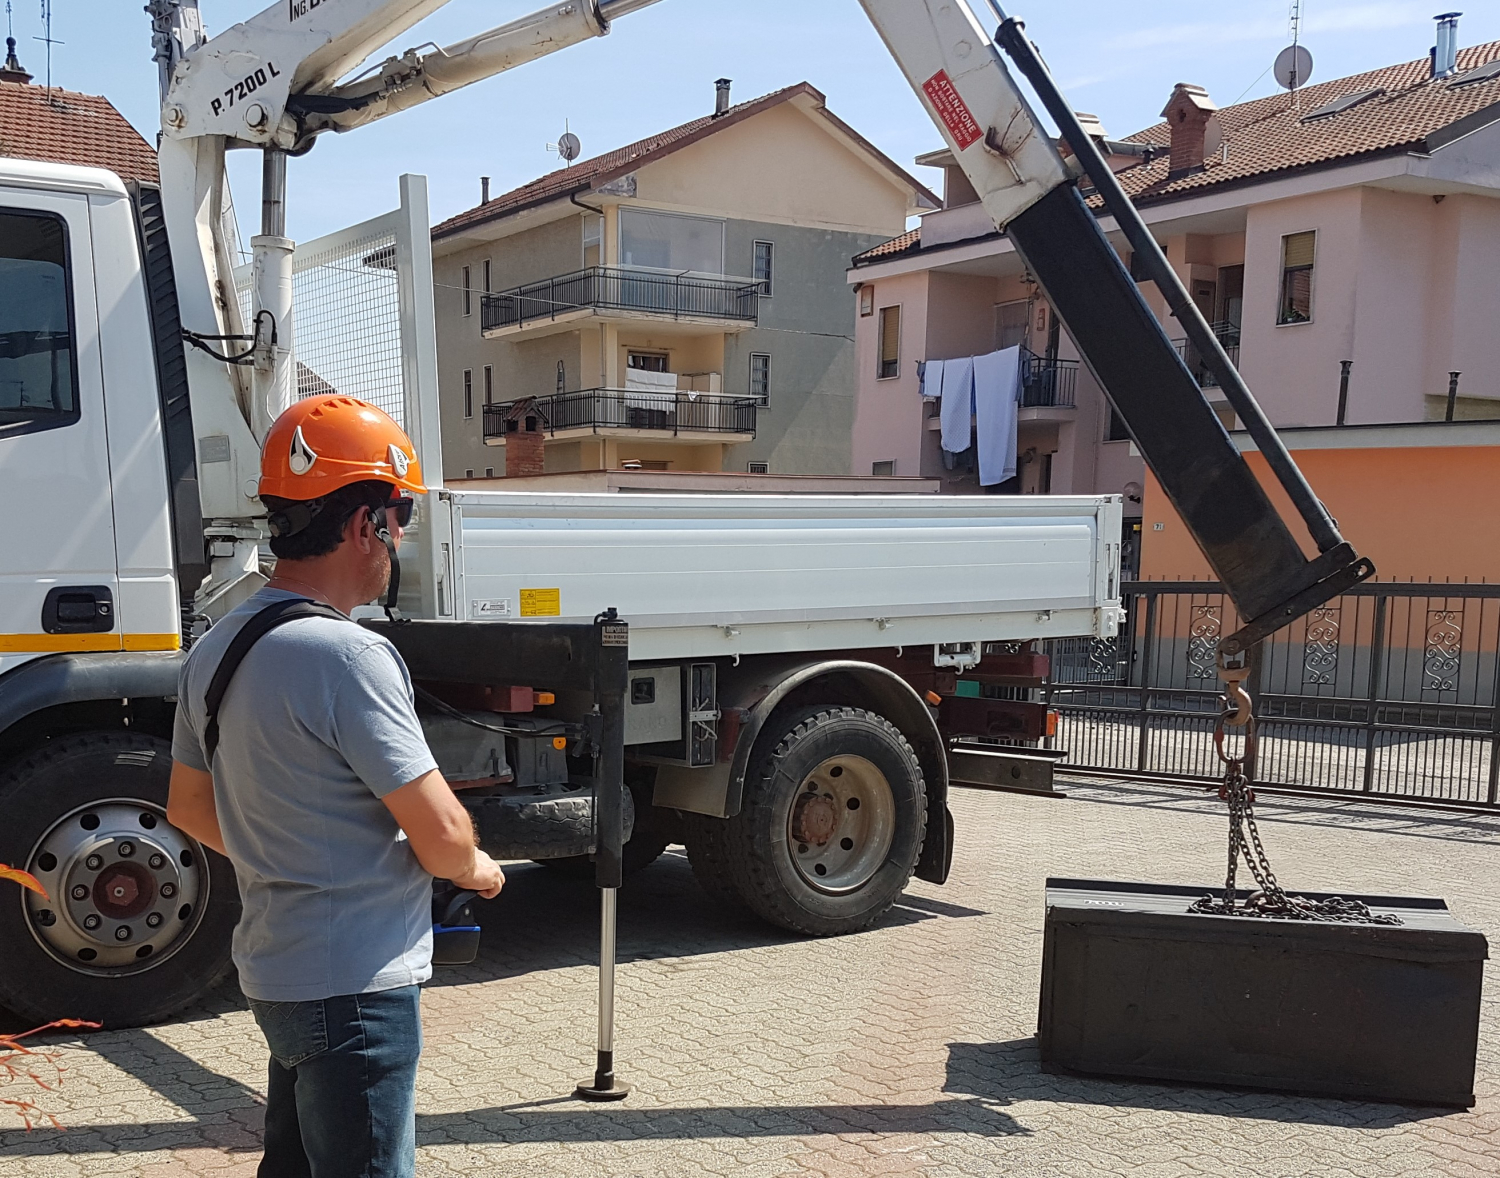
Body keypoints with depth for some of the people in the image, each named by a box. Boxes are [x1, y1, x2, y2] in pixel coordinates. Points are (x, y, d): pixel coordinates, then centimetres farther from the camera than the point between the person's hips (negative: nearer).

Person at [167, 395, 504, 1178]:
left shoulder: (217, 649, 5)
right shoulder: (346, 655, -23)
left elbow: (189, 809, 17)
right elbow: (441, 837, -21)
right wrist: (477, 869, 1)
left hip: (275, 969, 9)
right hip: (355, 987, -9)